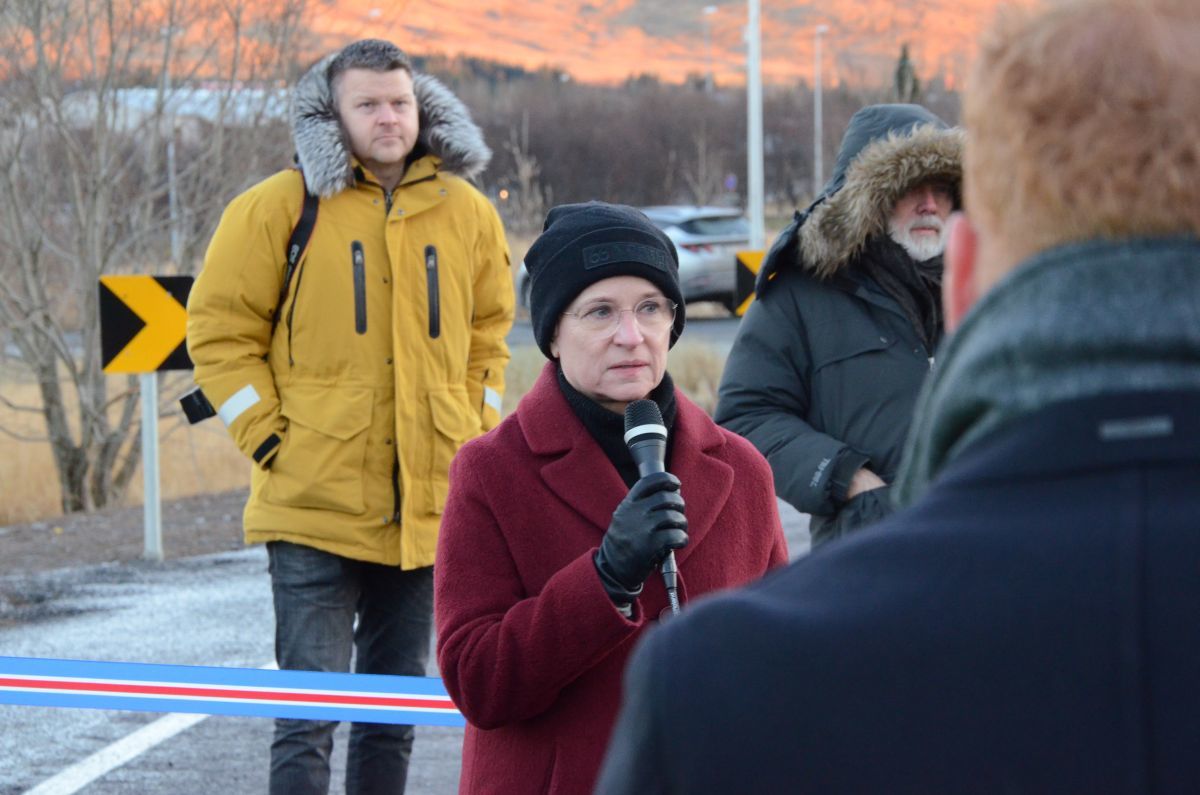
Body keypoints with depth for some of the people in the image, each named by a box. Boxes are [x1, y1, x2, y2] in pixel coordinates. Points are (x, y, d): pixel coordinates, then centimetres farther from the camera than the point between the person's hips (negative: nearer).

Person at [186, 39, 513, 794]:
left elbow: (489, 333, 19)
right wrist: (267, 437, -7)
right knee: (311, 716, -8)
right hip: (315, 507, -4)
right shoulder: (281, 207, -4)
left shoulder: (467, 214, 7)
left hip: (430, 508, 4)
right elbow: (220, 328, 0)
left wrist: (475, 436, 8)